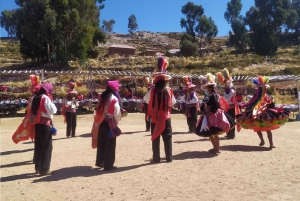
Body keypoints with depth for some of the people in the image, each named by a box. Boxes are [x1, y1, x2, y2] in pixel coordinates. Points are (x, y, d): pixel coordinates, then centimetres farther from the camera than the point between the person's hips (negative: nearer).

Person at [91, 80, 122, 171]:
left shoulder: (102, 97, 8)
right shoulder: (114, 99, -12)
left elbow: (98, 110, 10)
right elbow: (117, 113, -11)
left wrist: (99, 121, 13)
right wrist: (116, 122, 3)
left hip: (100, 123, 7)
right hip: (109, 123, -7)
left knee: (101, 143, 18)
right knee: (110, 144, 2)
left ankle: (100, 162, 31)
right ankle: (108, 165, 7)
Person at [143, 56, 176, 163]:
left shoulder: (152, 91, -11)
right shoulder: (168, 91, -5)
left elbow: (146, 99, 5)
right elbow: (173, 102, 8)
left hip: (155, 118, -1)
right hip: (166, 117, 1)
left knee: (155, 138, 6)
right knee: (167, 137, 10)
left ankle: (156, 158, 10)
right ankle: (169, 157, 15)